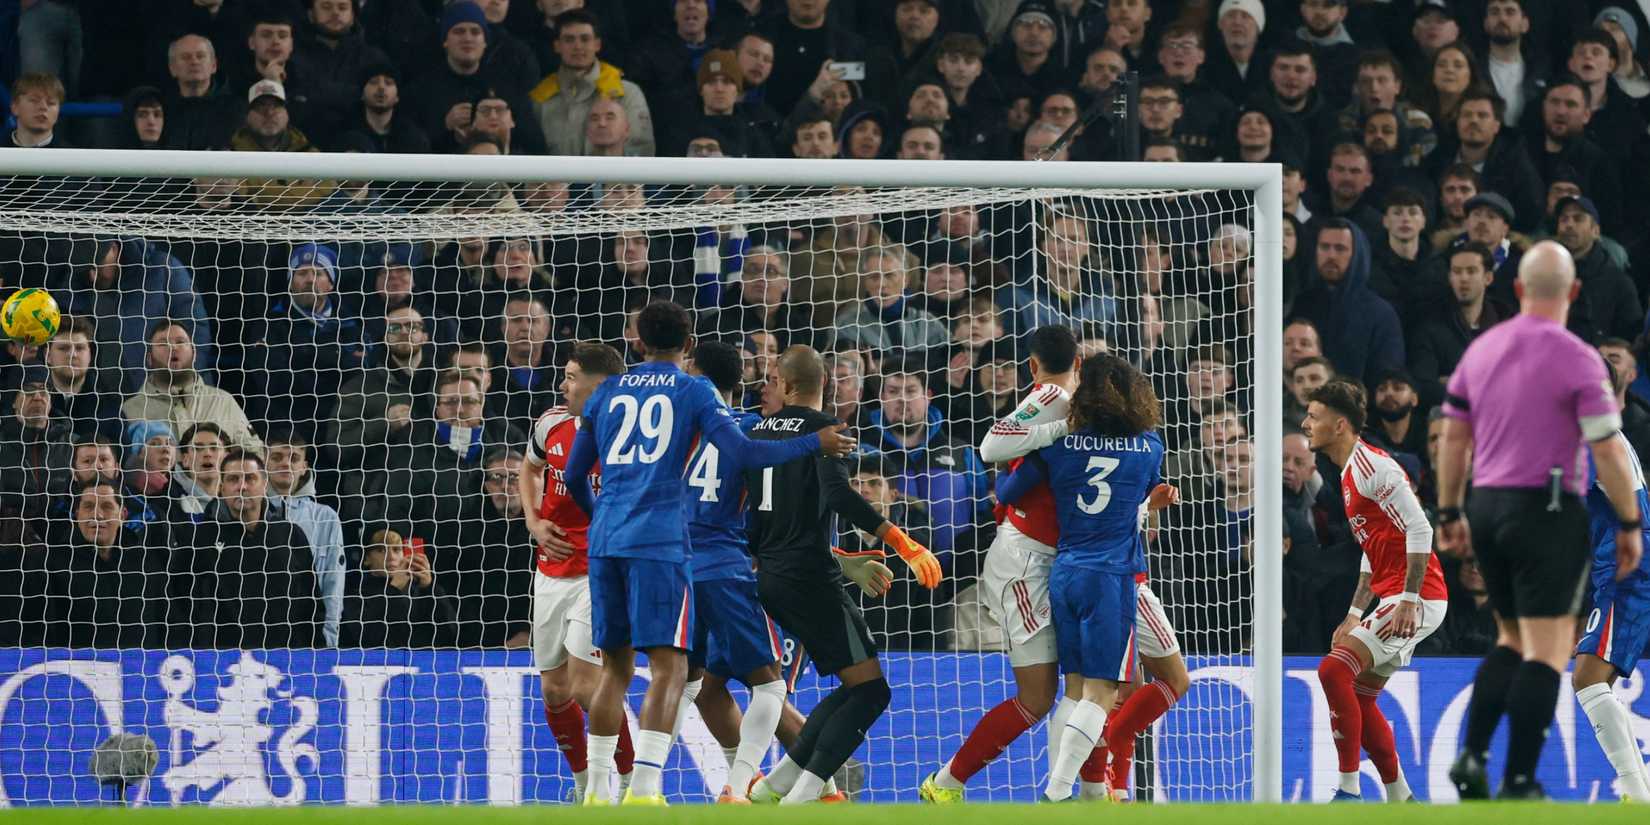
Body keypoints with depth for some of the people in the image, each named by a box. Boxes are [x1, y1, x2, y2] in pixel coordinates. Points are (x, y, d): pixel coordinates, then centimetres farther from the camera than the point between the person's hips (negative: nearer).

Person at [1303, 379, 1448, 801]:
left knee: (1334, 669, -19)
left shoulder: (1372, 466, -14)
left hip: (1415, 599, -10)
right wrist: (1355, 614, 21)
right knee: (1359, 697, 13)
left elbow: (1420, 530, -21)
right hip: (1394, 597, 10)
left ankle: (1349, 791, -18)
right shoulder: (1350, 473, 18)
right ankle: (1401, 800, 19)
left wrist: (1408, 602, -24)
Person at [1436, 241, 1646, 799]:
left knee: (1512, 641, 20)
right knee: (1547, 653, -2)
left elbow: (1453, 439, 13)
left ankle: (1472, 754, 6)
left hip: (1488, 505, 6)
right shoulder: (1577, 360, -11)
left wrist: (1449, 514, 21)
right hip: (1548, 512, -6)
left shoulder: (1481, 350, 8)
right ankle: (1519, 782, -6)